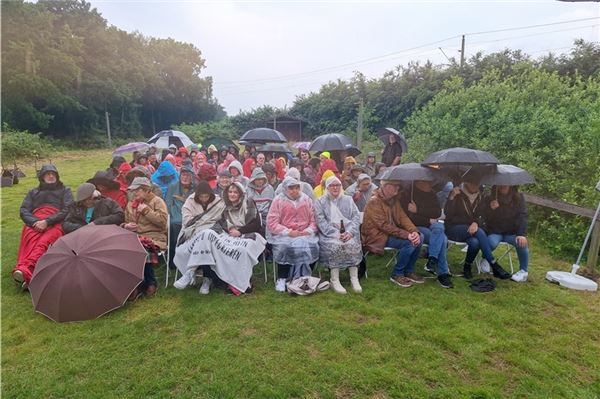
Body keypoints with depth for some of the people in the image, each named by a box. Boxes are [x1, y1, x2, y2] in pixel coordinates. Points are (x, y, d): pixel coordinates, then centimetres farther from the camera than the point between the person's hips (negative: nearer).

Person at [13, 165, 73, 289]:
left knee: (42, 243, -36)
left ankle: (24, 270, -58)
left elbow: (67, 210, 4)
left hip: (55, 223, -2)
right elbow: (23, 210, 15)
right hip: (34, 223, 2)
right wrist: (35, 222, -8)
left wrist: (47, 222, -12)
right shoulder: (33, 192, 31)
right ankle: (25, 274, -55)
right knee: (29, 240, -34)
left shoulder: (65, 190, 22)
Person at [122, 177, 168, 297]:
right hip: (135, 235, 5)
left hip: (154, 236, -5)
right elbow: (125, 222, 27)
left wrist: (145, 210, -10)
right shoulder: (130, 204, 21)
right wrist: (126, 226, 2)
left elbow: (163, 221, -10)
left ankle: (150, 282, -13)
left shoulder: (157, 201, 3)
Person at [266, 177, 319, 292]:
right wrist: (288, 232, -15)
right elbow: (271, 222, -6)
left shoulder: (306, 199, 12)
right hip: (283, 235, -2)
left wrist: (309, 230, -9)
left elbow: (314, 219, 11)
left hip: (304, 234, 3)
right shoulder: (278, 200, 2)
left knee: (311, 247, -25)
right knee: (285, 248, -32)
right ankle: (281, 279, -15)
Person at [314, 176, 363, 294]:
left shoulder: (348, 200, 18)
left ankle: (354, 278, -19)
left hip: (347, 232, 2)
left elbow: (356, 217, 7)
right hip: (329, 233, -2)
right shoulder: (320, 202, 11)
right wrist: (336, 233, -16)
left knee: (353, 244, -29)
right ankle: (334, 280, -23)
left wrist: (350, 232, -12)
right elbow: (321, 221, -2)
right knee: (335, 245, -32)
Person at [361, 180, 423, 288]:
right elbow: (384, 226, -24)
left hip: (392, 232, 8)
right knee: (409, 242, -25)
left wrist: (414, 231, -17)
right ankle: (397, 274, -6)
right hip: (377, 236, -8)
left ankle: (409, 271, 6)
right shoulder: (374, 202, -18)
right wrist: (406, 235, -29)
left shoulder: (394, 199, 8)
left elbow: (403, 217, 2)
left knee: (419, 237, -9)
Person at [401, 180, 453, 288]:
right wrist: (428, 220, -10)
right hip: (415, 228, -5)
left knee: (439, 227, -30)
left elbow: (438, 213, -2)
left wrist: (418, 210, -14)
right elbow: (408, 218, -15)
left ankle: (432, 260, -26)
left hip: (430, 227, 5)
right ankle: (443, 273, -20)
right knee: (442, 240, -26)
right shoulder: (407, 193, -8)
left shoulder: (431, 194, 11)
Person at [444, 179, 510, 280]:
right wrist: (451, 197, -27)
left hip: (472, 229, 4)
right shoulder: (457, 194, -3)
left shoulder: (480, 197, 10)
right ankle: (495, 267, -28)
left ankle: (467, 267, -9)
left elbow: (483, 216, 2)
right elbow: (447, 213, -13)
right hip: (453, 229, -4)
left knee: (475, 242, -32)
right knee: (479, 232, -32)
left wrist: (476, 223, -21)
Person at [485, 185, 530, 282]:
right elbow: (486, 219, -8)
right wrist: (491, 209, -28)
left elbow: (522, 216, -10)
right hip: (495, 232, -1)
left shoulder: (519, 197, -3)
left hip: (512, 232, 1)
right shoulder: (489, 199, -6)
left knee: (522, 243, -28)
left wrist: (522, 234, -23)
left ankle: (523, 271, -5)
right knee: (491, 243, -33)